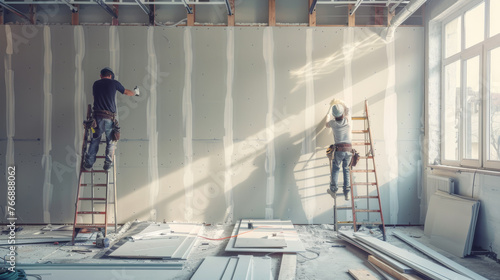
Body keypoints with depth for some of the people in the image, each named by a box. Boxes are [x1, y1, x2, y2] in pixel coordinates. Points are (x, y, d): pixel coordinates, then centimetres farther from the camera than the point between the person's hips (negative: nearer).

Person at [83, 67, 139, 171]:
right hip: (110, 118, -2)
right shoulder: (114, 83, 6)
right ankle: (108, 164, 10)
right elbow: (127, 92, 20)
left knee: (95, 140, 15)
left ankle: (88, 164, 15)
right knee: (111, 142, 13)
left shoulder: (96, 84, 12)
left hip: (98, 117, 2)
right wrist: (135, 92, 42)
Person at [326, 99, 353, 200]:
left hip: (339, 149, -2)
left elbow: (327, 125, 26)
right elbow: (347, 109, 26)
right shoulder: (347, 120, 3)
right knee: (346, 170, 13)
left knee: (335, 169, 10)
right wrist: (340, 102, 40)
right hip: (349, 149, 2)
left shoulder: (332, 122, -1)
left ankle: (334, 188, 0)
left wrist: (328, 117, 45)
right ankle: (346, 189, 7)